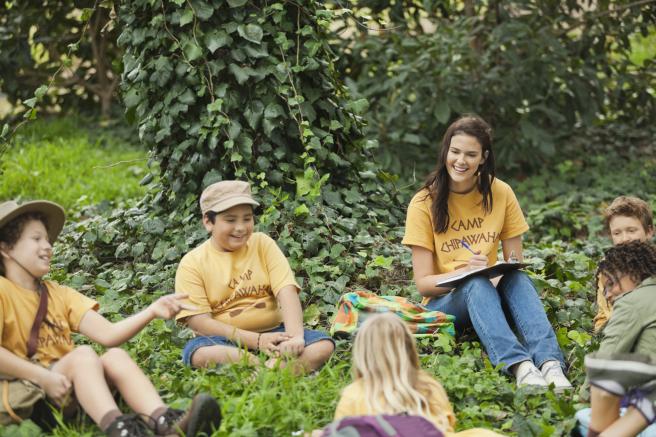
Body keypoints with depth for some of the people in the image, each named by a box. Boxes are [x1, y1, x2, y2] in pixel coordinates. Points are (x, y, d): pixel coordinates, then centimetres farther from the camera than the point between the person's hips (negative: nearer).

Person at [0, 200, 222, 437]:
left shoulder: (58, 293, 16)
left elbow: (108, 334, 4)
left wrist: (152, 311, -8)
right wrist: (41, 376, -25)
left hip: (71, 392, 6)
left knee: (115, 356, -20)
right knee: (83, 354, -28)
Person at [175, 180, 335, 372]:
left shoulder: (262, 244, 6)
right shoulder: (192, 263, -1)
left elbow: (286, 291, -7)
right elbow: (199, 321, -11)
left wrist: (295, 337, -26)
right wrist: (257, 340, -21)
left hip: (273, 333, 2)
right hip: (224, 341, -2)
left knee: (324, 345, -22)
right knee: (198, 353, -36)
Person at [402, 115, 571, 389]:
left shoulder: (500, 194, 2)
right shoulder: (424, 203, -6)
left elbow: (515, 263, 5)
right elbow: (423, 283, -9)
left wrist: (509, 268, -19)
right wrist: (465, 272, -27)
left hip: (492, 296, 3)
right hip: (443, 303, -2)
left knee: (517, 280, -31)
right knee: (477, 284, -36)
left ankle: (550, 364, -51)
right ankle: (519, 366, -56)